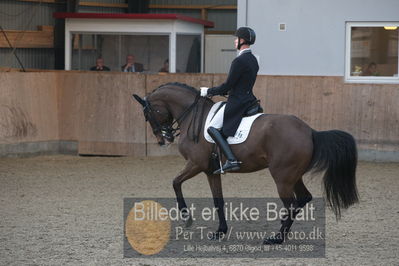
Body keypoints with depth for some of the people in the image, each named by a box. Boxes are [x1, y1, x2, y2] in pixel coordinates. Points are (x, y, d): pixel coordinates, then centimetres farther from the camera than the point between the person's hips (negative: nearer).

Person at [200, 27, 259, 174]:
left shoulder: (239, 61, -17)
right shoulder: (253, 60, 14)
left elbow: (228, 85, -16)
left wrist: (208, 91, -3)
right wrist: (215, 92, 20)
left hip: (237, 103, -10)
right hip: (248, 100, 10)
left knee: (213, 128, -13)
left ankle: (231, 160, -27)